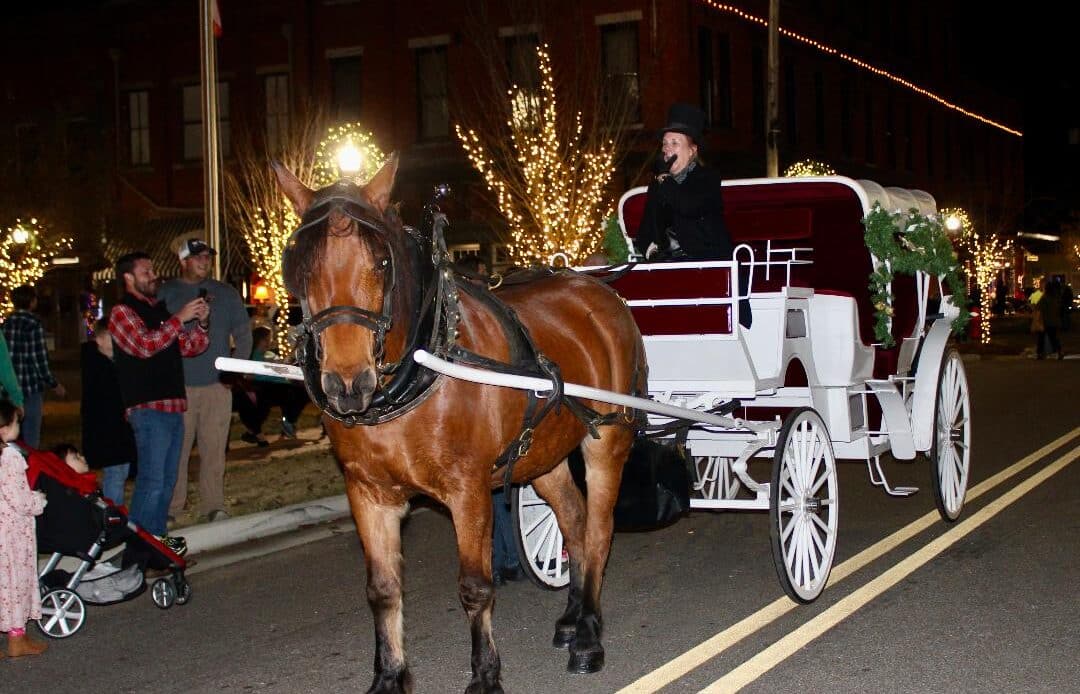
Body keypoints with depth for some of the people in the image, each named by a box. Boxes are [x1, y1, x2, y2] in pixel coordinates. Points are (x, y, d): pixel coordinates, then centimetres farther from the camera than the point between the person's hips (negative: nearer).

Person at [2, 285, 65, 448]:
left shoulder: (7, 323, 7)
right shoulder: (33, 323, -11)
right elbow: (39, 359, -13)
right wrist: (54, 384, -3)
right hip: (31, 386, -6)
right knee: (31, 438, 0)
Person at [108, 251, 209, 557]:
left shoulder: (160, 310, 20)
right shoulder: (122, 311, -4)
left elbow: (190, 348, 19)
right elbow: (144, 345, -21)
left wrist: (201, 323, 1)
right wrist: (180, 318, -19)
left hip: (174, 405, 9)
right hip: (148, 407, -9)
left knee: (167, 479, 12)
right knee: (151, 480, -12)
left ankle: (157, 536, 20)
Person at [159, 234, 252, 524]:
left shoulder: (226, 293, 12)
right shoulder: (166, 293, 8)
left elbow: (243, 332, 12)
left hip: (218, 383, 1)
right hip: (178, 384, -1)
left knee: (214, 448, 1)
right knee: (176, 448, -1)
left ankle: (213, 504, 7)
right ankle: (172, 505, 8)